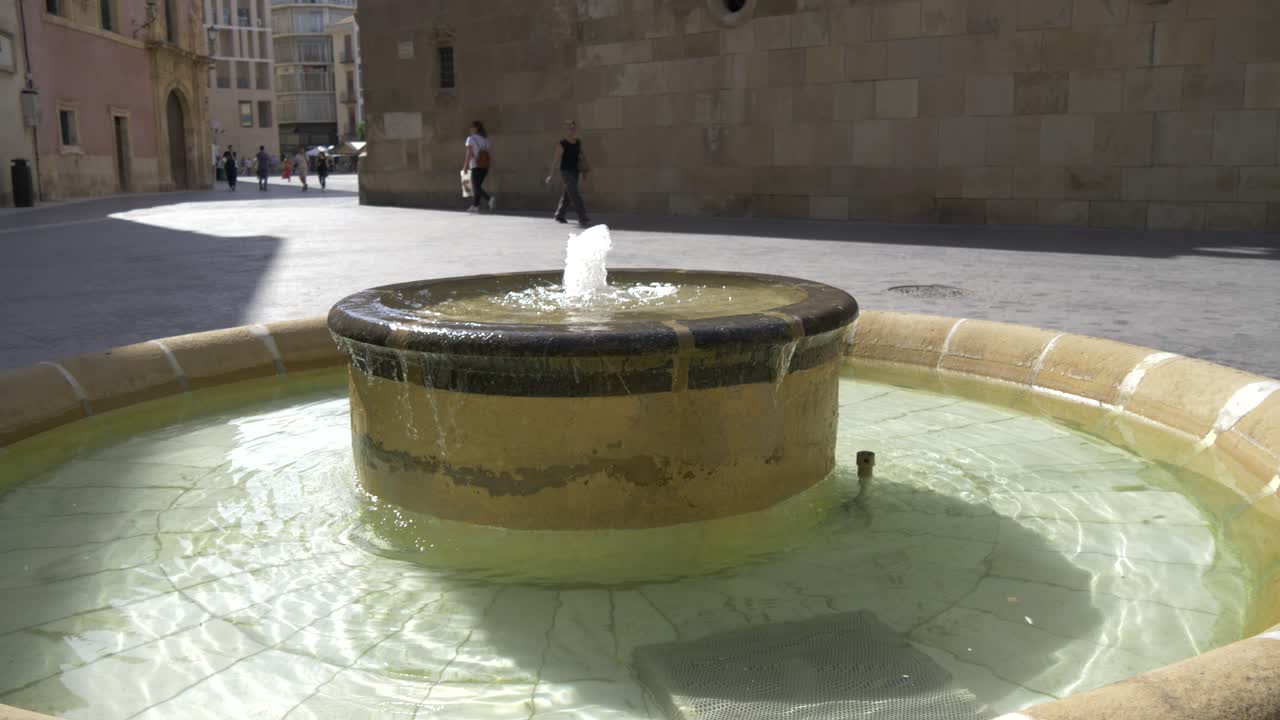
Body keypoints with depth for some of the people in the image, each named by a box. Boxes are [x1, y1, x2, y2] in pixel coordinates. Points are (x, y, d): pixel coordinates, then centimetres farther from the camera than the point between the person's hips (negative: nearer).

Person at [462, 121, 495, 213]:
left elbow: (469, 153, -13)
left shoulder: (471, 138, -5)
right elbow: (490, 153, 9)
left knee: (476, 188, -6)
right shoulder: (485, 139, 12)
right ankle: (475, 206, 17)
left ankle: (490, 199, -28)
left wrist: (465, 166, -9)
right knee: (477, 186, 17)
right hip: (485, 166, 6)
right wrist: (489, 166, 14)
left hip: (476, 166, -6)